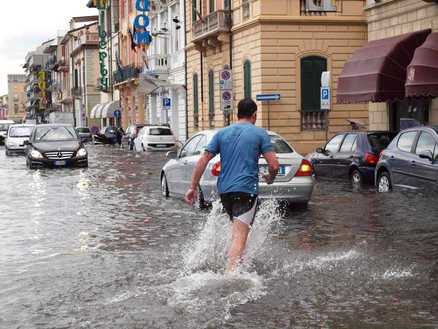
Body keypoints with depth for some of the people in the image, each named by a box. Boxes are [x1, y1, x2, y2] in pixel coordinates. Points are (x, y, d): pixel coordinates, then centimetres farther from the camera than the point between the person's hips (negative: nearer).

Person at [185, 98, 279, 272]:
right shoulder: (260, 133, 1)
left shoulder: (222, 133, 11)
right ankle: (230, 273, -24)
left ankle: (235, 266, 32)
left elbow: (202, 161, 6)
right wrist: (270, 178, 16)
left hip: (224, 189, 5)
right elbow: (274, 165, -5)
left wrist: (193, 187, 10)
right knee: (240, 236, -10)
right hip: (246, 189, -5)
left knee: (237, 230, 25)